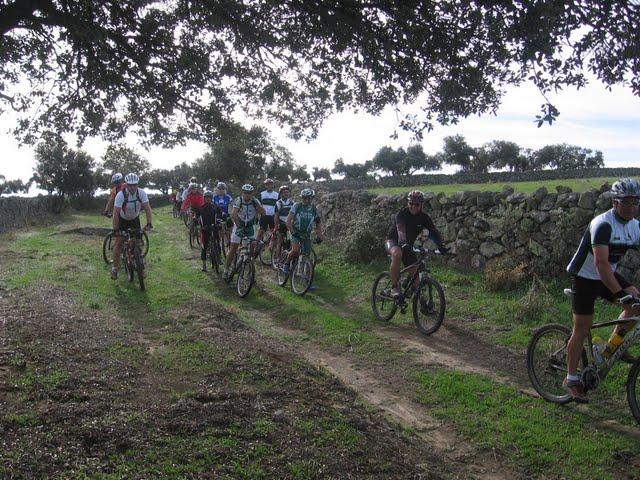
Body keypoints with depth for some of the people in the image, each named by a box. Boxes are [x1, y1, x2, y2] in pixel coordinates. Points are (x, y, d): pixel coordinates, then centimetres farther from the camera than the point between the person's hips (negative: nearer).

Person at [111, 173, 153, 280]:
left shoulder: (141, 193, -23)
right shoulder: (121, 194, -30)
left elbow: (147, 208, -25)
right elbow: (116, 213, -31)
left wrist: (149, 224, -35)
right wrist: (115, 229, -35)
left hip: (135, 219, 2)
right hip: (122, 219, -2)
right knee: (119, 242, -7)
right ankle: (115, 268, 1)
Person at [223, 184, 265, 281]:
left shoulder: (255, 201, -12)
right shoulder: (238, 201, -20)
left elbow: (263, 213, -23)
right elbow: (233, 214, -33)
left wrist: (256, 203, -33)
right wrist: (239, 226, -42)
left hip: (250, 227, 2)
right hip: (239, 226, -2)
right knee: (233, 249, -4)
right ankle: (226, 270, 7)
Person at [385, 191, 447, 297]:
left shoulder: (424, 217, -10)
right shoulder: (402, 213, -22)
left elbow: (434, 232, -19)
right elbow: (401, 229, -39)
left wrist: (441, 246, -38)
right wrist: (404, 243, -58)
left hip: (408, 245, 5)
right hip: (393, 241, -5)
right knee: (397, 253, -38)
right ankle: (394, 287, -31)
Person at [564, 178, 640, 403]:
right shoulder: (603, 224, -26)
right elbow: (601, 264, -35)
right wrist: (619, 293, -42)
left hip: (607, 276, 7)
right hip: (584, 277, -7)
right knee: (582, 330, -2)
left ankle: (612, 346, 2)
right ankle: (571, 379, 12)